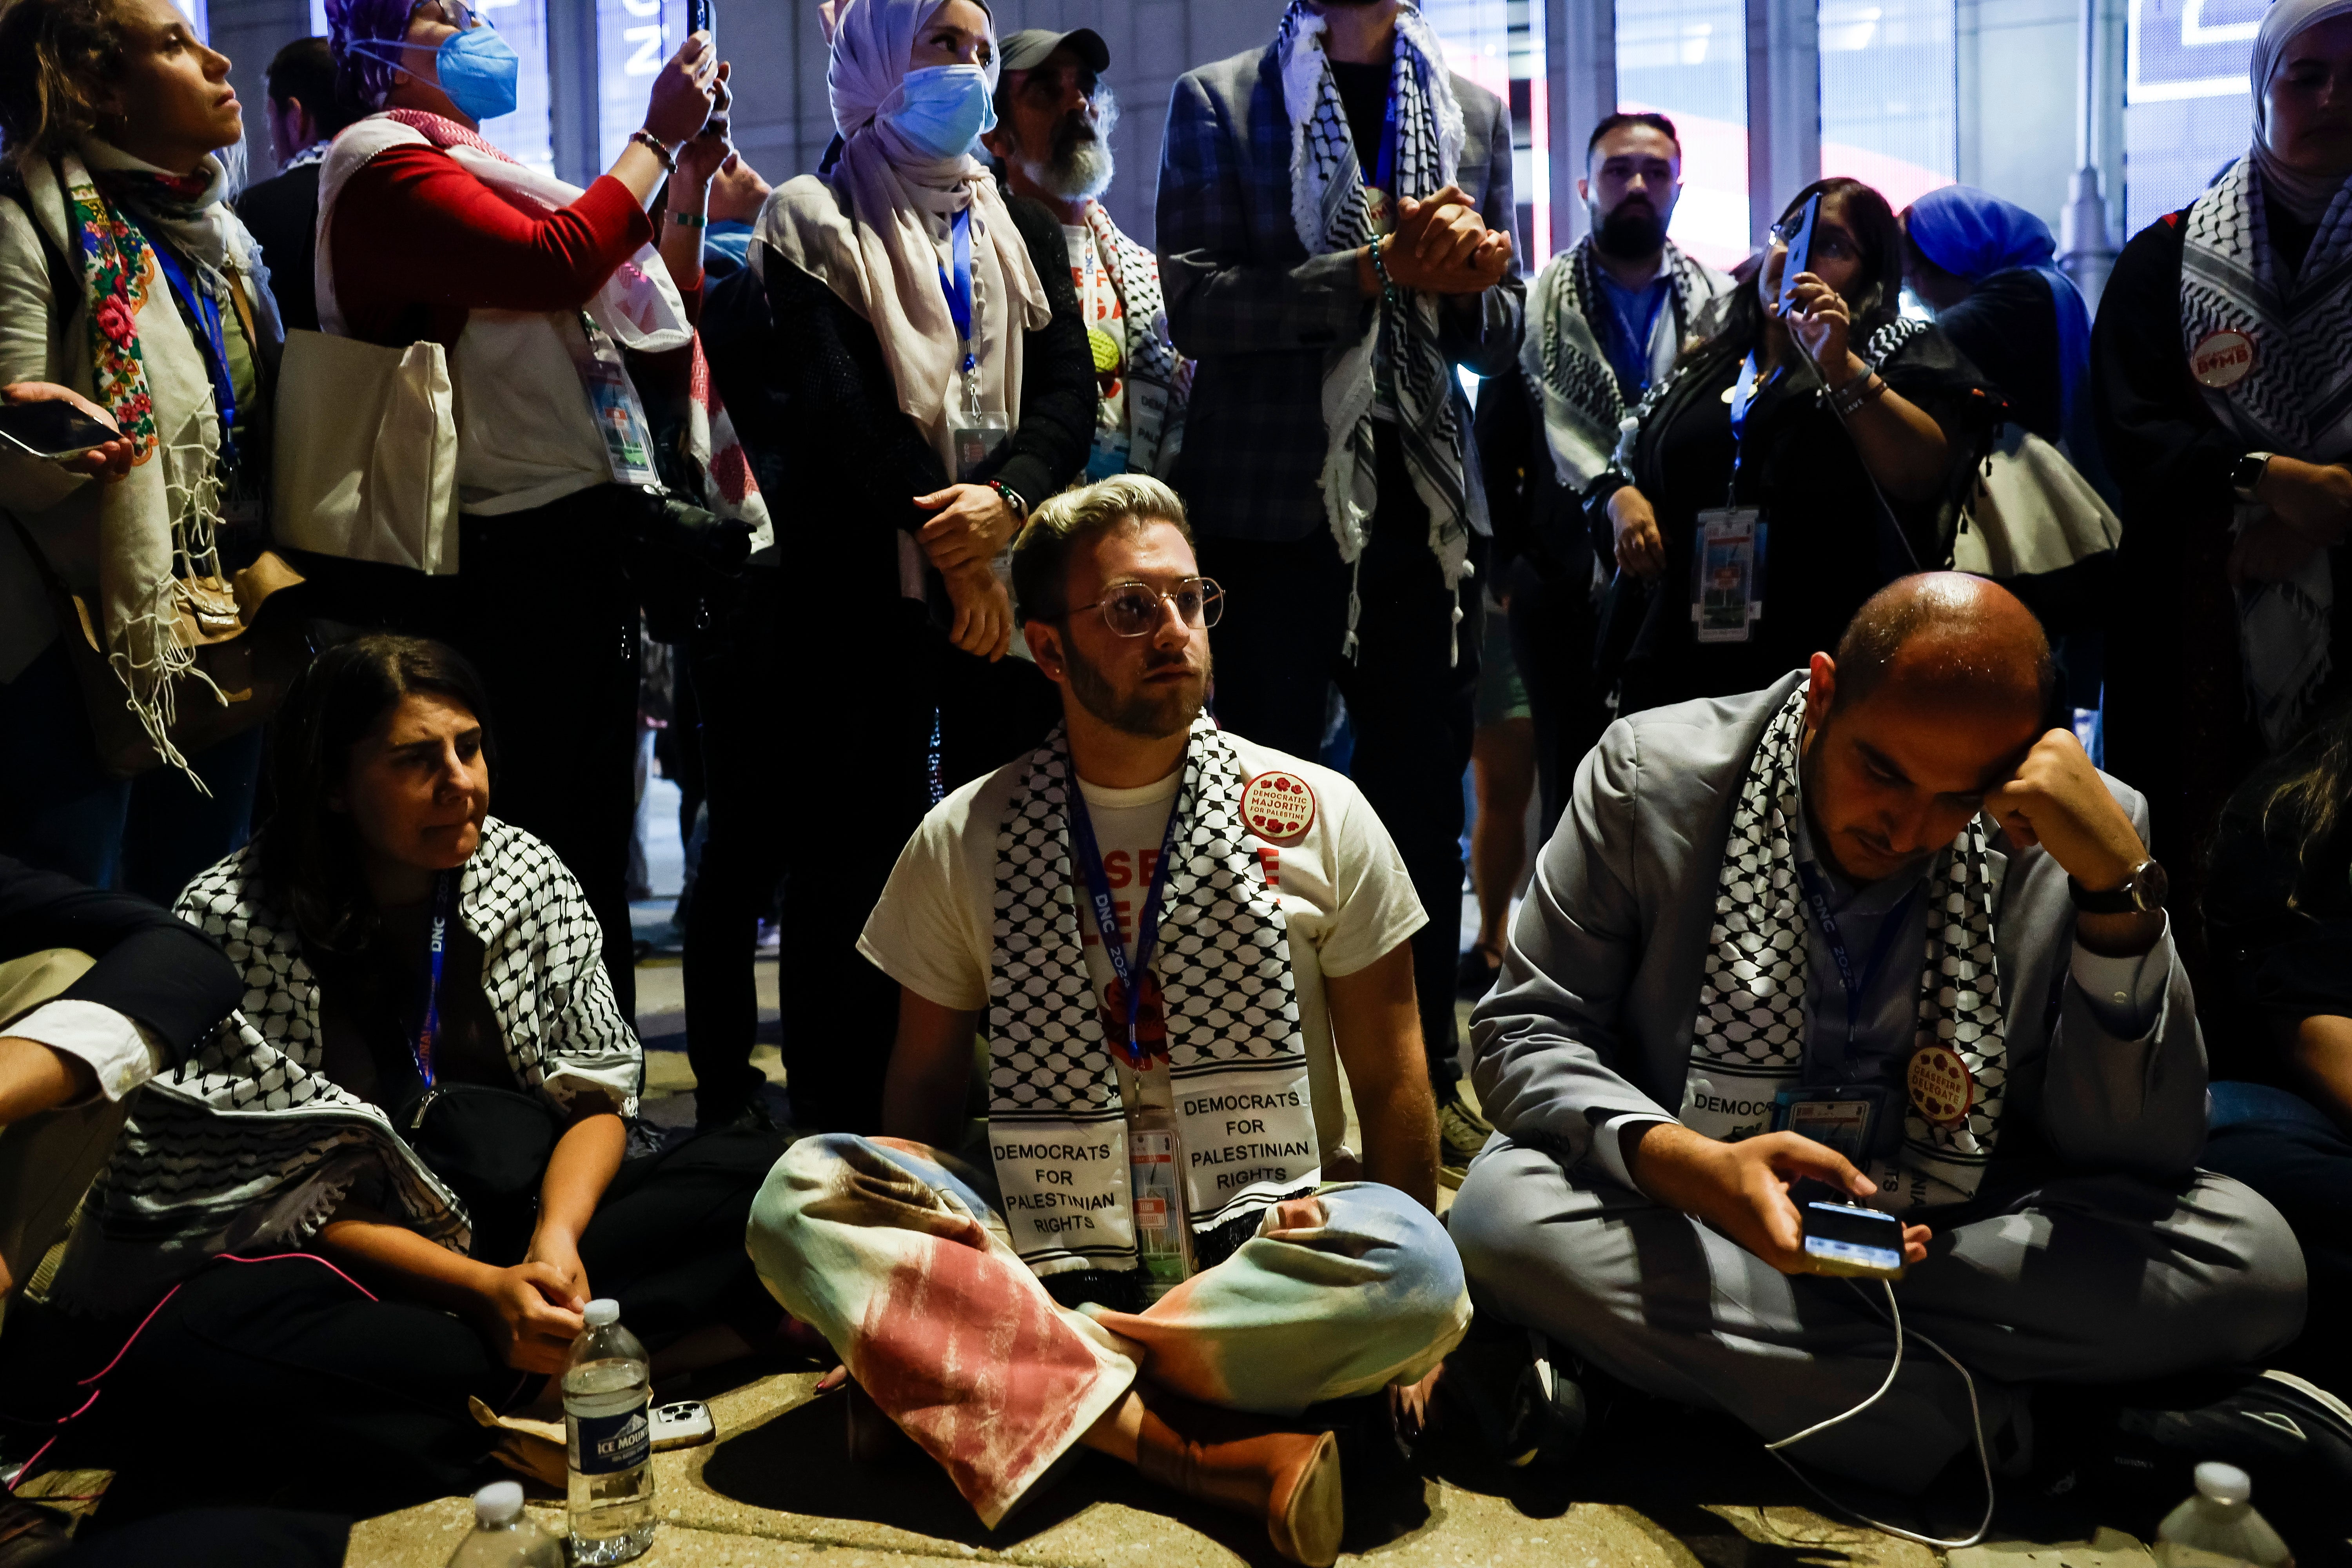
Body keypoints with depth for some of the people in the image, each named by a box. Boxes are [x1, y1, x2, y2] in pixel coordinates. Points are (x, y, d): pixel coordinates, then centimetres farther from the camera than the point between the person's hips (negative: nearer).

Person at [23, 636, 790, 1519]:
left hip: (526, 1223, 3)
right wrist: (479, 1288, -24)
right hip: (338, 1258, -3)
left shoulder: (528, 874, -1)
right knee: (181, 1353, -36)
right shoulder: (232, 924, -12)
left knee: (759, 1175, -18)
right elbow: (288, 1193, -13)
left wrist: (556, 1241, -19)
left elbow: (596, 1091, 1)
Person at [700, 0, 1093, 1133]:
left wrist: (1004, 498, -12)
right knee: (858, 858, -3)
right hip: (867, 588, -3)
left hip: (1012, 579, 4)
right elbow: (837, 408, -6)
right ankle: (842, 1132, 5)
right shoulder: (816, 223, 6)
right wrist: (946, 555, -14)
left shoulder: (1024, 231, 20)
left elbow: (1069, 391, 8)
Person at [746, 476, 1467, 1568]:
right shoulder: (961, 843, 5)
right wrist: (897, 1305, -4)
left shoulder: (1320, 818, 3)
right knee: (799, 1195, -23)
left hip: (1263, 1259, -1)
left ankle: (1028, 1370, -22)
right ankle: (1194, 1447, -29)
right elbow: (924, 1088, 10)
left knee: (1412, 1277, -32)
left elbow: (1392, 1087, 5)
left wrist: (1403, 1301, -5)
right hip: (1041, 1257, 2)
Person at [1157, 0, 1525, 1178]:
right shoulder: (1220, 101, 4)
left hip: (1426, 502, 4)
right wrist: (1378, 269, -15)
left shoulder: (1474, 112, 15)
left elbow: (1500, 336, 15)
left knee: (1425, 804, 9)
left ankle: (1428, 1078, 21)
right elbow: (1194, 304, -9)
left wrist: (1460, 279, -7)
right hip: (1276, 499, -4)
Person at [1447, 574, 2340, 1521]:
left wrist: (2120, 884, -22)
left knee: (2250, 1259, -22)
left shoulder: (2080, 834, -9)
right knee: (1505, 1214, -32)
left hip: (1954, 1236, 1)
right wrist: (1683, 1162, -30)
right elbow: (1523, 1033, -10)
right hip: (1686, 1218, 0)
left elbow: (2137, 1161, -9)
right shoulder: (1650, 777, -12)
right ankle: (2034, 1432, -24)